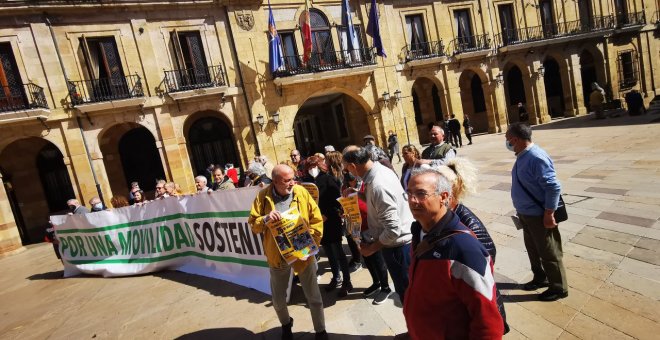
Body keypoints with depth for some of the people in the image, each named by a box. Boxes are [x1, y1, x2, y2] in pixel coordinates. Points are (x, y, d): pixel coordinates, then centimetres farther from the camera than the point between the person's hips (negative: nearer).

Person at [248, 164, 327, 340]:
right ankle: (286, 324, 48)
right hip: (277, 256, 1)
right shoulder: (263, 196, -8)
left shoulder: (301, 192, -9)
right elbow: (253, 225, -4)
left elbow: (317, 220, -5)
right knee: (278, 299, 16)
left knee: (314, 297, 10)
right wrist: (265, 219, -25)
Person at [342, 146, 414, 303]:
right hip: (400, 241, 9)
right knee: (405, 290, 24)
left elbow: (393, 229, -29)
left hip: (398, 245, -9)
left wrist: (371, 249, -15)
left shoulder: (378, 185, -30)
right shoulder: (381, 169, -1)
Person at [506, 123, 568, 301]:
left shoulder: (537, 158, -26)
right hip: (526, 214, 9)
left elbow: (553, 187, -27)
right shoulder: (522, 156, 3)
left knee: (549, 253, 9)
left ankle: (559, 288, 28)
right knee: (533, 249, 24)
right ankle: (540, 278, 44)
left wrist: (549, 214, -24)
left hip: (539, 216, -9)